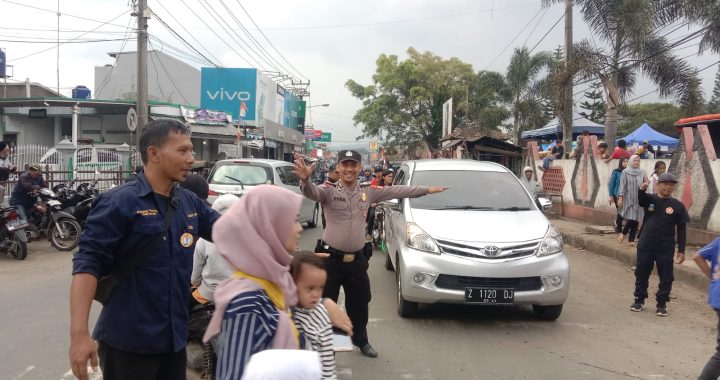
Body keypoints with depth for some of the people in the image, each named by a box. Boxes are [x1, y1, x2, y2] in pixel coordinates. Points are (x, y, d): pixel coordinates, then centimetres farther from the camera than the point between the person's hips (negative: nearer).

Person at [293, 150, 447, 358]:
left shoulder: (369, 192, 3)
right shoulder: (329, 191, -10)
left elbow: (396, 191, 8)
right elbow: (311, 192, -30)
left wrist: (427, 190, 10)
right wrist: (305, 180, -54)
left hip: (357, 260, 4)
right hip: (331, 258, -4)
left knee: (359, 303, 19)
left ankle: (361, 340, 41)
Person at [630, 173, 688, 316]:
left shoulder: (678, 206, -2)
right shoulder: (650, 199, 0)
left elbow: (681, 229, 1)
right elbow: (640, 200, -24)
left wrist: (681, 250, -2)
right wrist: (641, 190, -48)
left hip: (666, 249, -1)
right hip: (645, 246, 1)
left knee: (666, 278, 7)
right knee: (641, 274, 11)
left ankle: (662, 303, 22)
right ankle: (639, 300, 26)